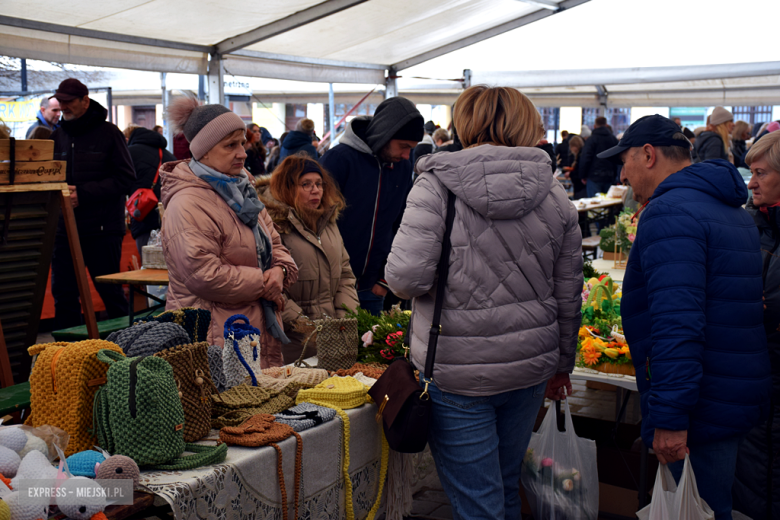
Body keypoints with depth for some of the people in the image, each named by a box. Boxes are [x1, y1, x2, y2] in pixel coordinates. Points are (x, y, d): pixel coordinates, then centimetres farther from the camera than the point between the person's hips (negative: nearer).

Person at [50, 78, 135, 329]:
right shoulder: (57, 136, 13)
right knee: (63, 294, 8)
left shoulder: (109, 133, -3)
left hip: (103, 230, -5)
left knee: (110, 291, 3)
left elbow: (126, 179, -9)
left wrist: (83, 193, -17)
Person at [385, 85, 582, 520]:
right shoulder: (555, 196, 2)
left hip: (458, 373, -4)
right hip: (529, 367, 4)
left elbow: (407, 278, -18)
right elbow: (568, 296, 9)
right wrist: (561, 364, 21)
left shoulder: (436, 185, -10)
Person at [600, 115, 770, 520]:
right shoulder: (731, 210, 16)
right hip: (738, 398, 10)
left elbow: (677, 322, -27)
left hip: (701, 410, -10)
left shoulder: (669, 213, -18)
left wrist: (670, 418, -26)